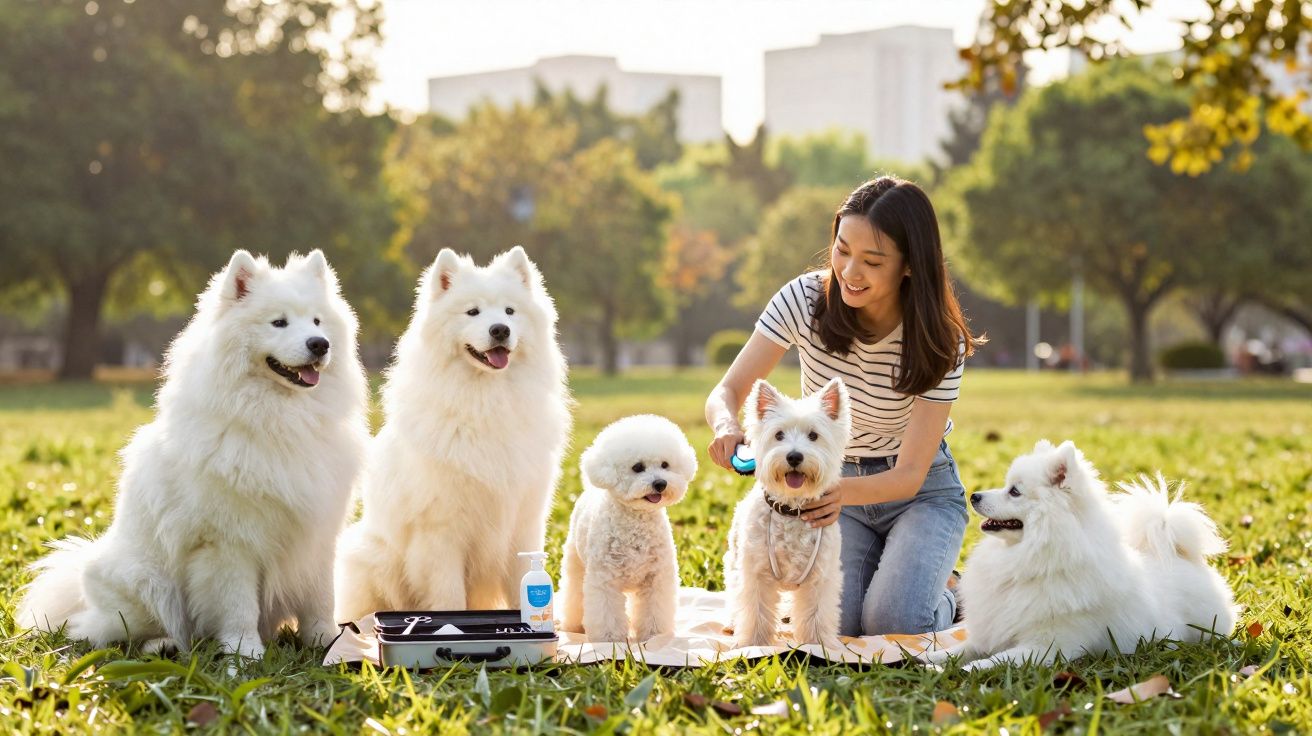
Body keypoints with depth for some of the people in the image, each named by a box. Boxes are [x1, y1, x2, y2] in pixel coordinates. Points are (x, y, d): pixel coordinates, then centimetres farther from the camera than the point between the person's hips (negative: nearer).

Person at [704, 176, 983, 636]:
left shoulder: (939, 341, -22)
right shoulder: (806, 299, -18)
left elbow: (910, 475, -25)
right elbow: (727, 392, -16)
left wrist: (843, 492, -46)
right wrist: (726, 427, -41)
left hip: (920, 493, -2)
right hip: (833, 484, 2)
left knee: (891, 624, -24)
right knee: (832, 623, -20)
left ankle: (946, 593, 11)